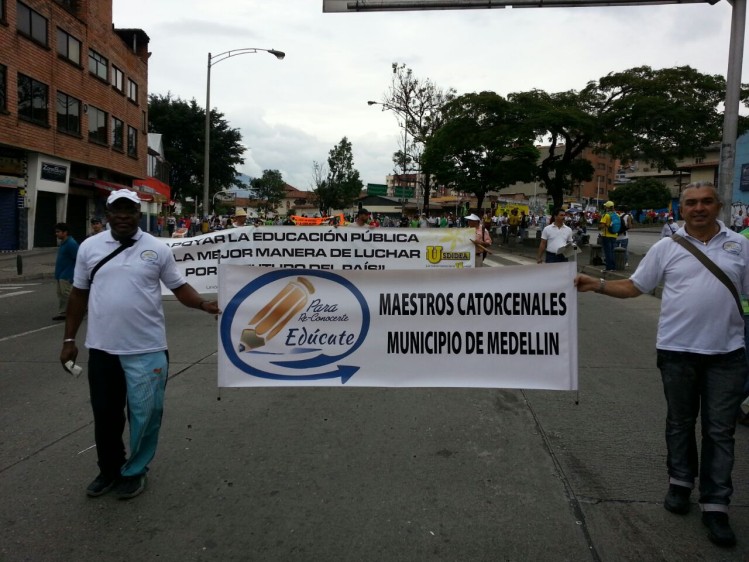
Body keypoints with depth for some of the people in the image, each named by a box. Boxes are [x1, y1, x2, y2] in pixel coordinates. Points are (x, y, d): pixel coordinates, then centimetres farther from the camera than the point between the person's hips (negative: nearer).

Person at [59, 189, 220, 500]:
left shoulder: (157, 249, -3)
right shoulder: (89, 247, 4)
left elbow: (179, 286, 1)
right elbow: (79, 294, 10)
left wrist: (204, 304, -18)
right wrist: (69, 339, 10)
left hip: (146, 349, -2)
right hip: (102, 348, 3)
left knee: (144, 413, 5)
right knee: (105, 413, 15)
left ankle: (134, 471, 25)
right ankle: (109, 469, 35)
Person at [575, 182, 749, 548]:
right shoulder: (666, 247, 0)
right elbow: (633, 287, 2)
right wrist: (597, 285, -13)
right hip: (677, 349, 0)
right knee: (680, 422, 14)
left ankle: (715, 505, 14)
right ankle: (680, 482, 33)